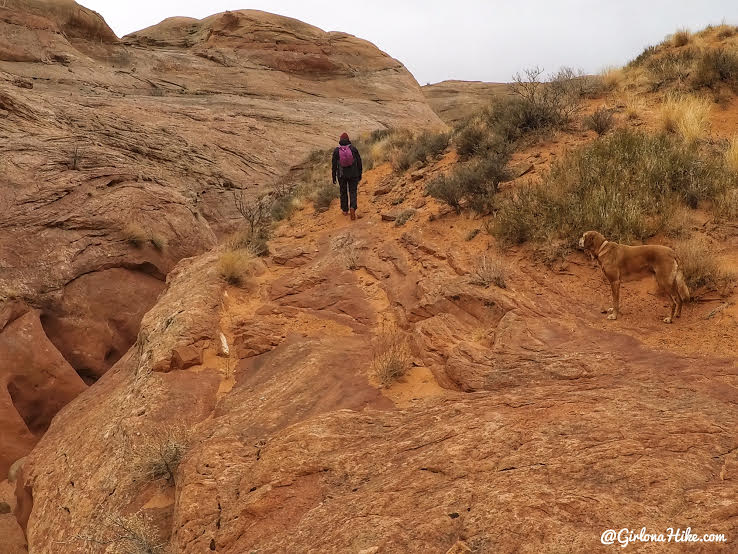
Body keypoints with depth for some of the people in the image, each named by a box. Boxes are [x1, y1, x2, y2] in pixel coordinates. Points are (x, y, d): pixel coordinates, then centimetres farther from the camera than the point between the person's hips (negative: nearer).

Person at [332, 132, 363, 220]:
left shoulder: (336, 151, -7)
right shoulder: (353, 149, -7)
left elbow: (334, 165, -4)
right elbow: (359, 162, -4)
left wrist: (334, 177, 4)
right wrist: (360, 174, 7)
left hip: (342, 175, 1)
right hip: (353, 175, -1)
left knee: (343, 192, 18)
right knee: (353, 192, 5)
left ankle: (345, 210, 28)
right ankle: (352, 208, -19)